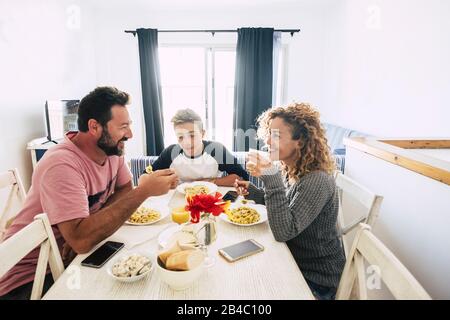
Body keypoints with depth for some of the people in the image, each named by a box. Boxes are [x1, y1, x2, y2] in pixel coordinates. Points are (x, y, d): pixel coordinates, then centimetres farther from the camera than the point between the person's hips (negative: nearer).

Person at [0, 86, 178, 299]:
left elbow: (125, 190, 0)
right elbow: (81, 240, -36)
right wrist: (144, 191, -35)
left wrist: (89, 228, -18)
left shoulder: (112, 150, -6)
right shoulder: (62, 165, -29)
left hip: (76, 257, 7)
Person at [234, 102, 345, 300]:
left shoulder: (317, 181, -28)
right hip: (294, 261, 7)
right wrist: (253, 192, 0)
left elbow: (283, 232, -33)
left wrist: (271, 178, -40)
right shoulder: (289, 170, -3)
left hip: (316, 279, -6)